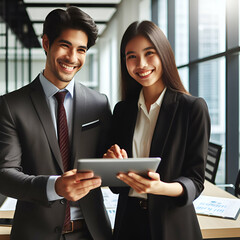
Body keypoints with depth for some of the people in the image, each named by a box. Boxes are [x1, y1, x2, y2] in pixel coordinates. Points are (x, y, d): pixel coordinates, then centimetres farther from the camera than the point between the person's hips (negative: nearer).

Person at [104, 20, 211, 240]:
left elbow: (195, 181, -11)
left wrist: (160, 187, -29)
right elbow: (116, 186, 7)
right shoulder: (122, 110, 4)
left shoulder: (193, 108, -10)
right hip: (128, 221, 4)